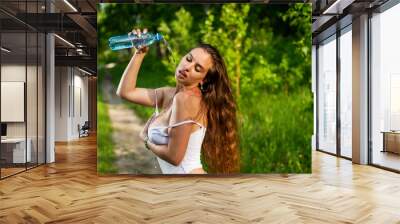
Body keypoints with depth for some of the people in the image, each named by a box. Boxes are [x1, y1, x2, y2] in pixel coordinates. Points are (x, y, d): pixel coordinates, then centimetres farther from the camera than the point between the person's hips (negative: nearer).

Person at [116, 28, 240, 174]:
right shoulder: (170, 94, 3)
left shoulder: (186, 98, -22)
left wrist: (147, 141, -3)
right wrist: (140, 52, 3)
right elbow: (125, 92, 9)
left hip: (188, 171, -8)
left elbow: (174, 156, -21)